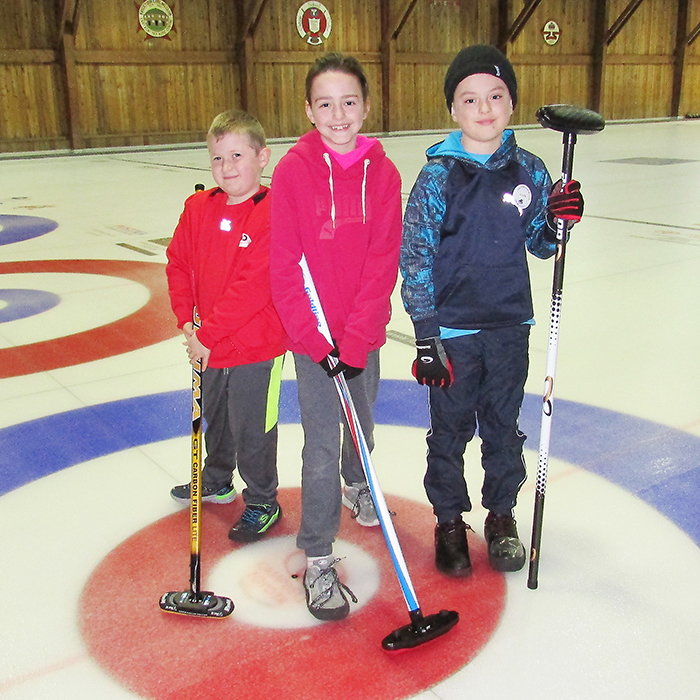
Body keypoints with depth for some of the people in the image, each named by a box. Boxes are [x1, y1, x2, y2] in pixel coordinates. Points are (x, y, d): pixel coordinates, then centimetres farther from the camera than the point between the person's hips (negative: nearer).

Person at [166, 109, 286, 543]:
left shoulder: (273, 214, -19)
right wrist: (187, 321, -3)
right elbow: (179, 264, 8)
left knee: (251, 430, 7)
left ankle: (262, 502, 29)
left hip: (256, 347, -7)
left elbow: (251, 288, -24)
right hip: (207, 344, 7)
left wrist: (207, 335, -20)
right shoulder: (198, 208, 1)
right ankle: (216, 482, 50)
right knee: (215, 419, 26)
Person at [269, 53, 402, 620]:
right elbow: (285, 266, -11)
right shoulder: (294, 170, -11)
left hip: (364, 332, 3)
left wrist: (356, 341, -13)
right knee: (322, 444, -2)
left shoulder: (383, 173, -4)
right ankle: (318, 558, 11)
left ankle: (357, 485, 53)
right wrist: (317, 340, -16)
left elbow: (383, 263, -7)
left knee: (363, 420, 22)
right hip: (313, 336, -3)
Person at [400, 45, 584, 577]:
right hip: (452, 329, -2)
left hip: (510, 324, 3)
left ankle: (501, 514, 36)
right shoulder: (437, 177, -9)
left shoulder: (529, 171, 0)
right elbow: (416, 258, -9)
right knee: (450, 430, 11)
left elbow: (539, 245, 10)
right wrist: (425, 336, -12)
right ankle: (450, 520, 31)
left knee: (503, 426, 16)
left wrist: (557, 219, -12)